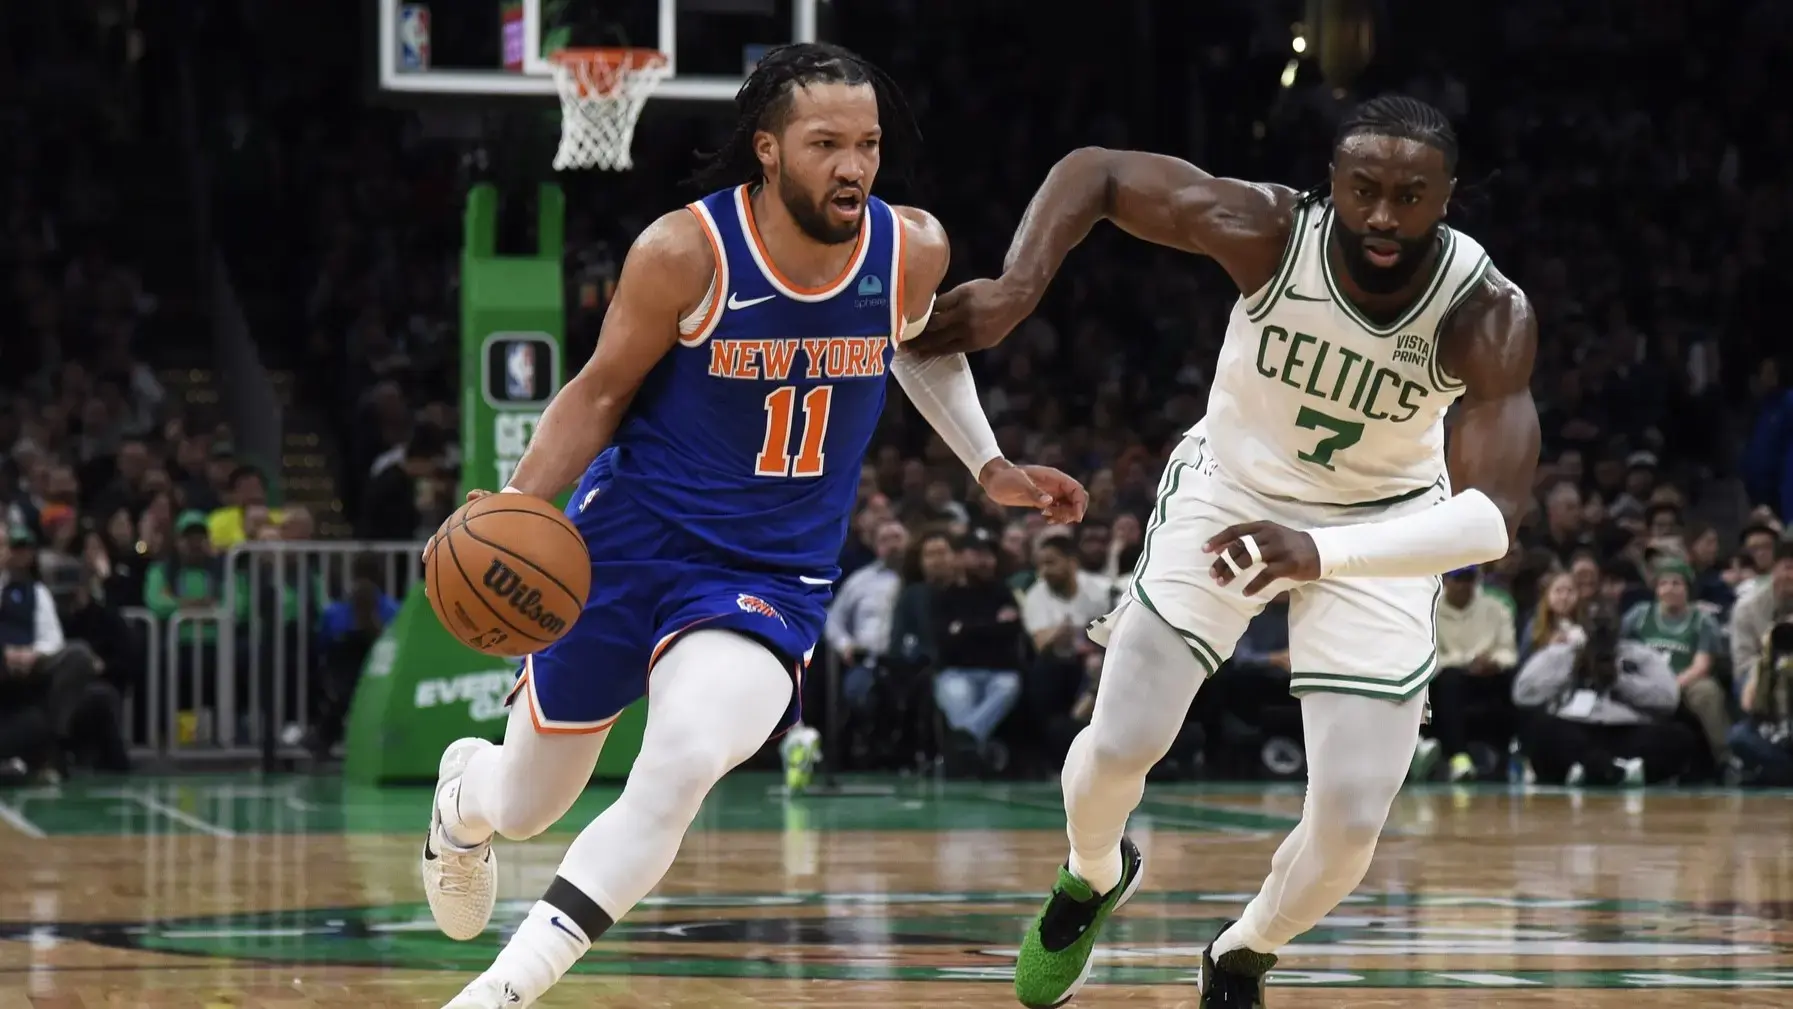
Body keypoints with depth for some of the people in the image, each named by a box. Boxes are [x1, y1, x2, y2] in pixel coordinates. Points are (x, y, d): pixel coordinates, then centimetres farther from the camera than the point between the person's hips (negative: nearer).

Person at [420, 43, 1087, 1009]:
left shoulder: (912, 251, -9)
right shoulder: (685, 252, -19)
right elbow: (603, 389, -5)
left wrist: (989, 467, 11)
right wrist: (513, 511, -17)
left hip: (774, 574, 1)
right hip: (630, 536, -1)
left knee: (682, 767, -29)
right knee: (528, 807, 13)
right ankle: (463, 794, 53)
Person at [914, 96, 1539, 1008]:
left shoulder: (1488, 316, -31)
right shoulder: (1267, 231, -29)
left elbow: (1496, 512, -39)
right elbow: (1092, 171, -17)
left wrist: (1322, 553, -53)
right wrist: (1016, 288, -34)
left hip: (1382, 522, 0)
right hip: (1231, 488, 1)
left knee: (1351, 823, -8)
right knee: (1118, 746, -6)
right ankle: (1093, 879, 32)